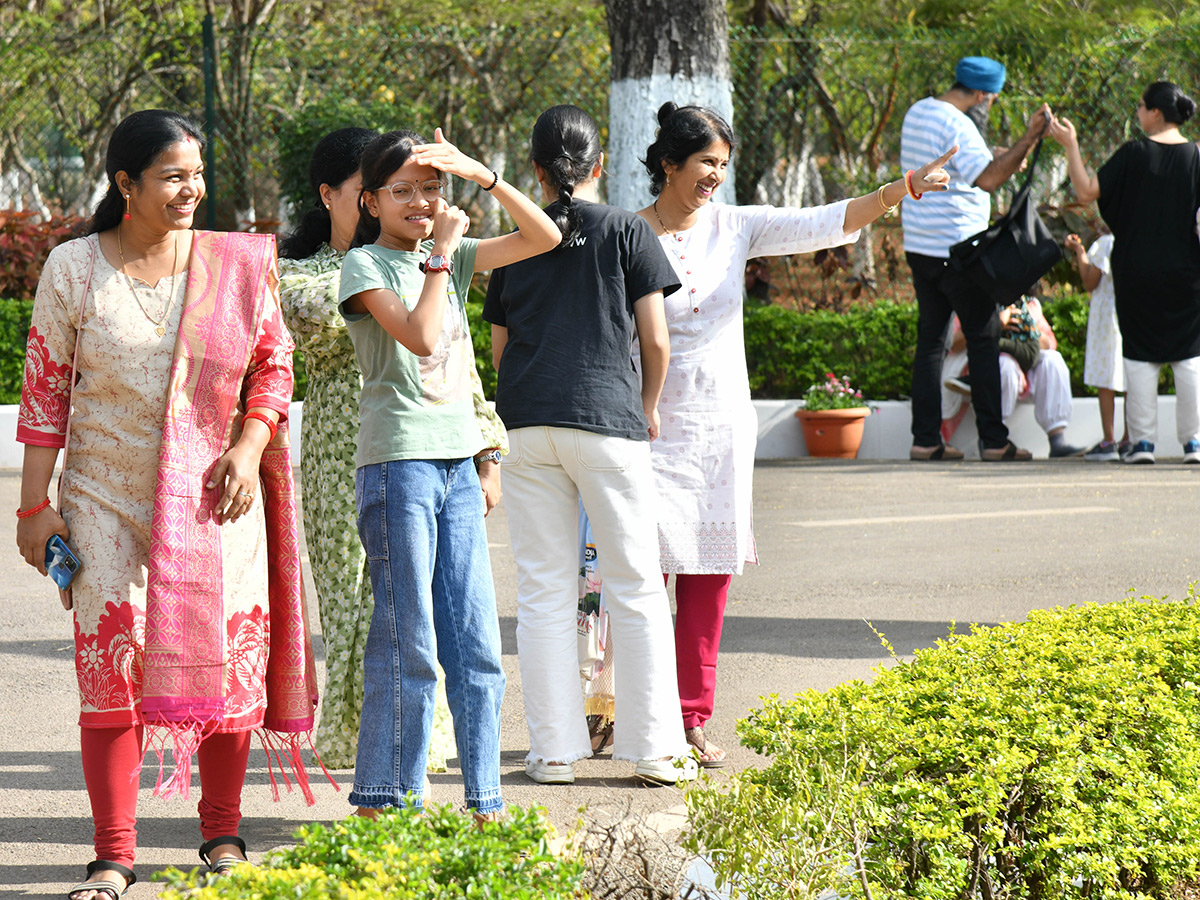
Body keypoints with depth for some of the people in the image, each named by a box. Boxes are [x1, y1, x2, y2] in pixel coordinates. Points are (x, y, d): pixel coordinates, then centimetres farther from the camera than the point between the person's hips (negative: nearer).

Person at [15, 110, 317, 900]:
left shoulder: (238, 264, 1)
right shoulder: (74, 271, -2)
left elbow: (274, 362, 9)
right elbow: (45, 391, 2)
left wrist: (250, 446, -7)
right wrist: (35, 505, -1)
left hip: (215, 499, 1)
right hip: (108, 499, -1)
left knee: (228, 657, 2)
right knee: (112, 665, -6)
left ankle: (223, 835, 20)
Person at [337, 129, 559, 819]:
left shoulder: (454, 258, 14)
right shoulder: (364, 266, -4)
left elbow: (545, 237, 8)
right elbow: (421, 336, -19)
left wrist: (480, 174, -1)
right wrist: (442, 251, -12)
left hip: (458, 466, 6)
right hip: (399, 462, -6)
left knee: (477, 645, 6)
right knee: (408, 646, -5)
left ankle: (483, 805, 11)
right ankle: (382, 806, 2)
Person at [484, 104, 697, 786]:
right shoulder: (628, 232, 1)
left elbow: (499, 347, 12)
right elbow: (655, 340, -1)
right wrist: (648, 409, 14)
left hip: (526, 423, 3)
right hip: (607, 421, -3)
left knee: (543, 591, 6)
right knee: (636, 589, 5)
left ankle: (555, 749, 6)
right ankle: (655, 749, 5)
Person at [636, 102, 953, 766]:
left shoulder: (734, 227, 5)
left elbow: (822, 225, -4)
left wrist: (897, 192, -17)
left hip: (723, 427, 4)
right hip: (652, 428, -4)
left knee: (709, 573, 5)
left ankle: (691, 719, 12)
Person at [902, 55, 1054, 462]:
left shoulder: (917, 112, 13)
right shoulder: (956, 125, -16)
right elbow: (987, 179, -26)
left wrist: (1001, 158, 25)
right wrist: (1028, 140, -27)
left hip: (919, 246, 8)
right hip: (957, 248, -8)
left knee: (930, 338, 9)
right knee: (983, 340, -1)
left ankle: (925, 439, 6)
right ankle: (993, 440, 0)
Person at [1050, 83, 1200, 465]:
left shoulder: (1134, 153, -8)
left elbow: (1087, 191, -9)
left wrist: (1070, 144, -1)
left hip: (1137, 272, -1)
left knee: (1140, 355, 6)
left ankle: (1143, 440, 2)